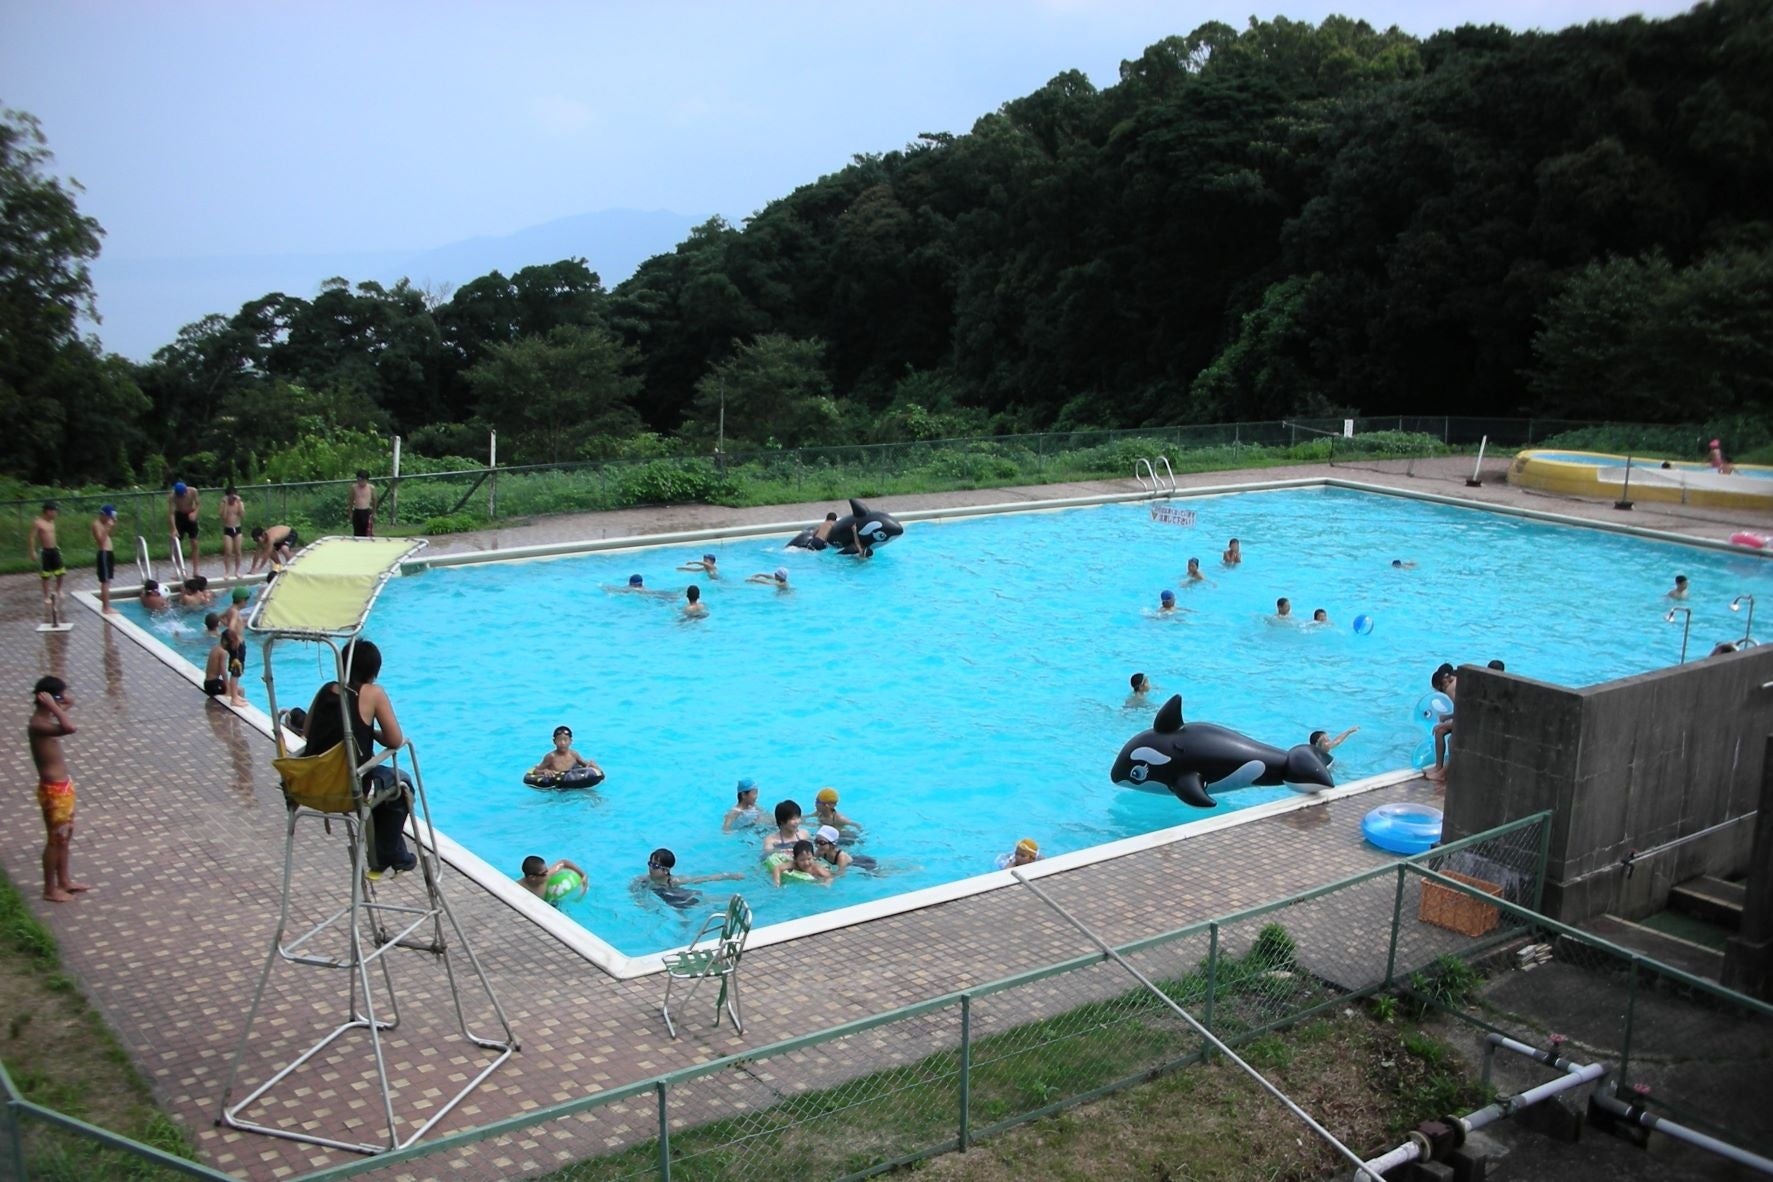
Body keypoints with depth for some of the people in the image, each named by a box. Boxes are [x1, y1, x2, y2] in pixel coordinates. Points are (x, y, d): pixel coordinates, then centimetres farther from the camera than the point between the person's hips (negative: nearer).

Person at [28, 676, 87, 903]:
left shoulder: (45, 718, 3)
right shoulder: (38, 724, -26)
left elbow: (70, 702, 21)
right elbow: (69, 728, -43)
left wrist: (55, 705, 2)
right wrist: (53, 706, -33)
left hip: (63, 786, 10)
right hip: (53, 790, -10)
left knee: (66, 835, 21)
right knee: (56, 839, 5)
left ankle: (64, 881, 35)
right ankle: (50, 890, 19)